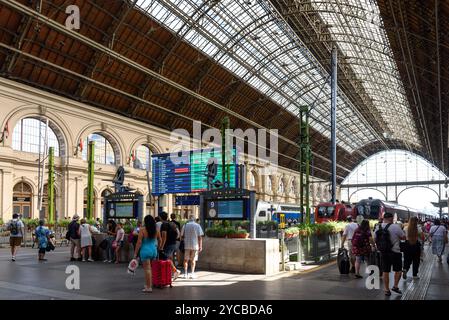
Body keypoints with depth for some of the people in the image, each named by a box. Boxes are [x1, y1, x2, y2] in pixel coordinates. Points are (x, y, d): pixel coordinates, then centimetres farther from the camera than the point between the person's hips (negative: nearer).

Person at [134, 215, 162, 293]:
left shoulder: (142, 230, -10)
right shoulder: (156, 230, 5)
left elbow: (139, 242, -11)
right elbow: (160, 240, 16)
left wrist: (135, 253, -6)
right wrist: (157, 247, 34)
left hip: (145, 251, -5)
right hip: (154, 251, 5)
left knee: (147, 269, -2)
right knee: (151, 268, 17)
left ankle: (148, 287, -1)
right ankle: (149, 284, 25)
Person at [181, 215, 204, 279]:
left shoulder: (185, 225, 1)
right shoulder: (197, 226, -3)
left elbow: (182, 236, 5)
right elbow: (200, 237, -5)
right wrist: (200, 246, 0)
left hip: (186, 245, 1)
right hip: (195, 245, -1)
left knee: (186, 259, 11)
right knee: (193, 260, 9)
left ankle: (185, 274, 9)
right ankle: (192, 273, 6)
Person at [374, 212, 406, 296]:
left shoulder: (378, 227, 2)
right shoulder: (395, 227, -14)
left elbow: (375, 239, 10)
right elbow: (403, 237, -5)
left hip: (383, 252, 5)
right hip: (395, 252, -5)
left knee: (385, 271, 9)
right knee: (398, 270, 12)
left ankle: (386, 290, 13)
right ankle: (395, 286, 8)